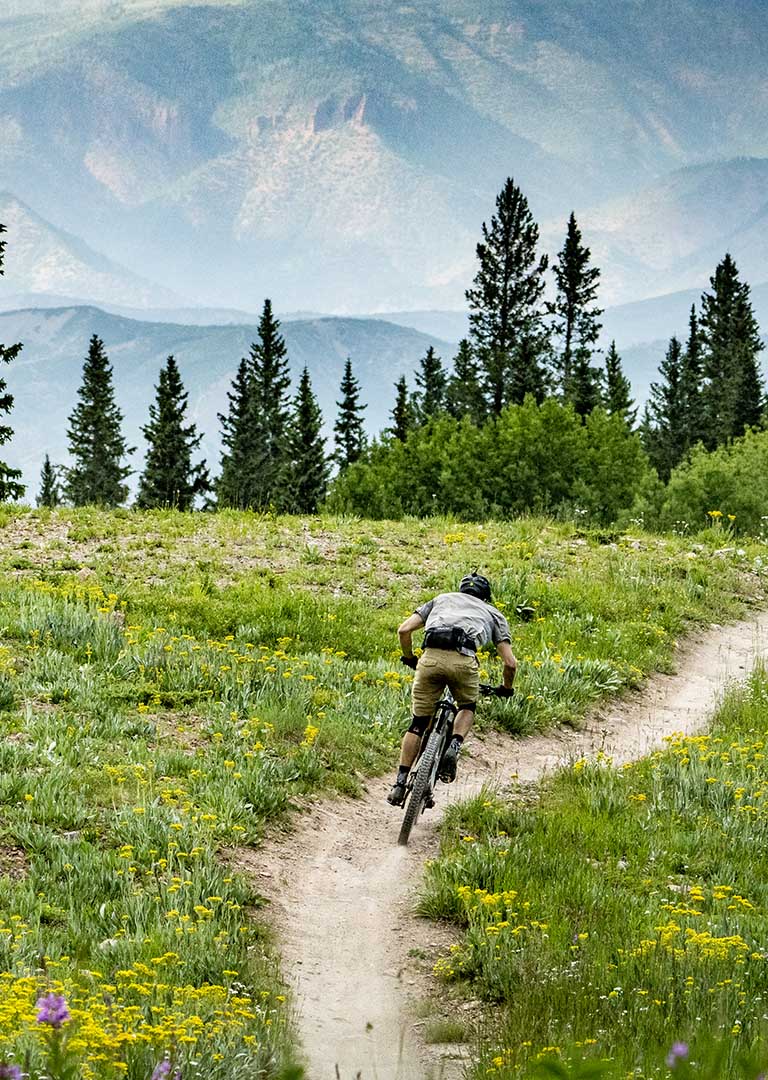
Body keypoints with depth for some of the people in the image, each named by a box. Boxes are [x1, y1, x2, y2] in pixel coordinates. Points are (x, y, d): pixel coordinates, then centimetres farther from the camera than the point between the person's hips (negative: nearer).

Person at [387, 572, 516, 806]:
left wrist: (409, 660, 39)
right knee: (467, 707, 28)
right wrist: (506, 688, 41)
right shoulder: (493, 613, 32)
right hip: (464, 660, -1)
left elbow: (404, 630, 22)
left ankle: (400, 783, 7)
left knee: (418, 723, 14)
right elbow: (510, 663, 22)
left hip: (431, 657, 1)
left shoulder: (441, 599, 35)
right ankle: (454, 748, 1)